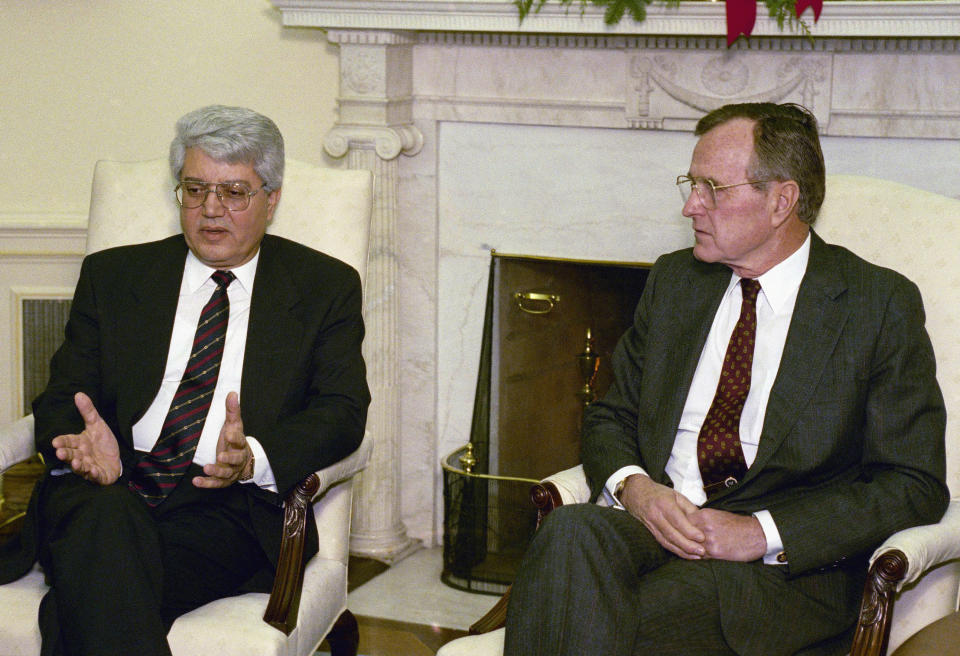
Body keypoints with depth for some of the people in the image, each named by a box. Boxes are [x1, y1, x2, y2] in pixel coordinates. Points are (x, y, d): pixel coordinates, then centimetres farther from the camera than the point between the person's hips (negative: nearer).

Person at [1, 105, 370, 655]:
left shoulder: (326, 287, 16)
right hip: (106, 492, 3)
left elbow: (342, 412, 4)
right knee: (107, 520, -36)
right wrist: (86, 444, -13)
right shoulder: (111, 275, 21)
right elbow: (62, 397, 14)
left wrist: (253, 458, -18)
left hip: (228, 510, -2)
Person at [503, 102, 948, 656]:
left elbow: (914, 485, -3)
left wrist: (762, 532, -15)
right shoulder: (674, 281, 17)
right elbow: (610, 418, 20)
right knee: (570, 533, -32)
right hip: (654, 521, 5)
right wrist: (633, 486, -5)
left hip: (789, 565, -4)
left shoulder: (882, 304, 1)